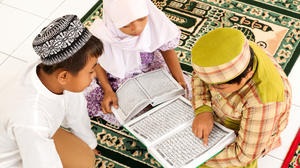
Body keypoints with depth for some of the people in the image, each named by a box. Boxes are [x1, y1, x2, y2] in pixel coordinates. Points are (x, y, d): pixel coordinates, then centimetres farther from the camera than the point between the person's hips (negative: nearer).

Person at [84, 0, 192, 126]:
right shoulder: (99, 35, -31)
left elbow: (167, 48, -9)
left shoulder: (156, 21, -30)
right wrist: (107, 90, -18)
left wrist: (180, 81, -14)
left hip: (151, 70, 2)